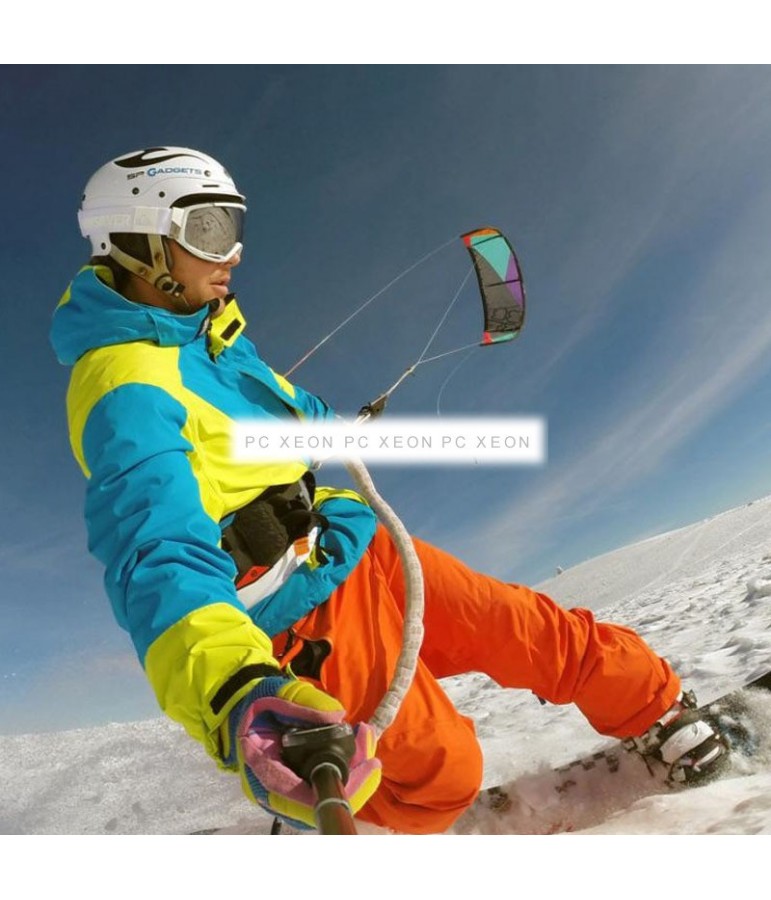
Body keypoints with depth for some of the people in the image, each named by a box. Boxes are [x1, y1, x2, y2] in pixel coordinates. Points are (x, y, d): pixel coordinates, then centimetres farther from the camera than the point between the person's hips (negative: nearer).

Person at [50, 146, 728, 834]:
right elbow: (156, 549, -40)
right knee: (443, 774, -3)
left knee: (529, 630, 9)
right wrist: (231, 689, -58)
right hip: (307, 615, -8)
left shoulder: (205, 334, 5)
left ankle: (657, 708, 30)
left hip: (358, 548, 8)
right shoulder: (126, 388, -24)